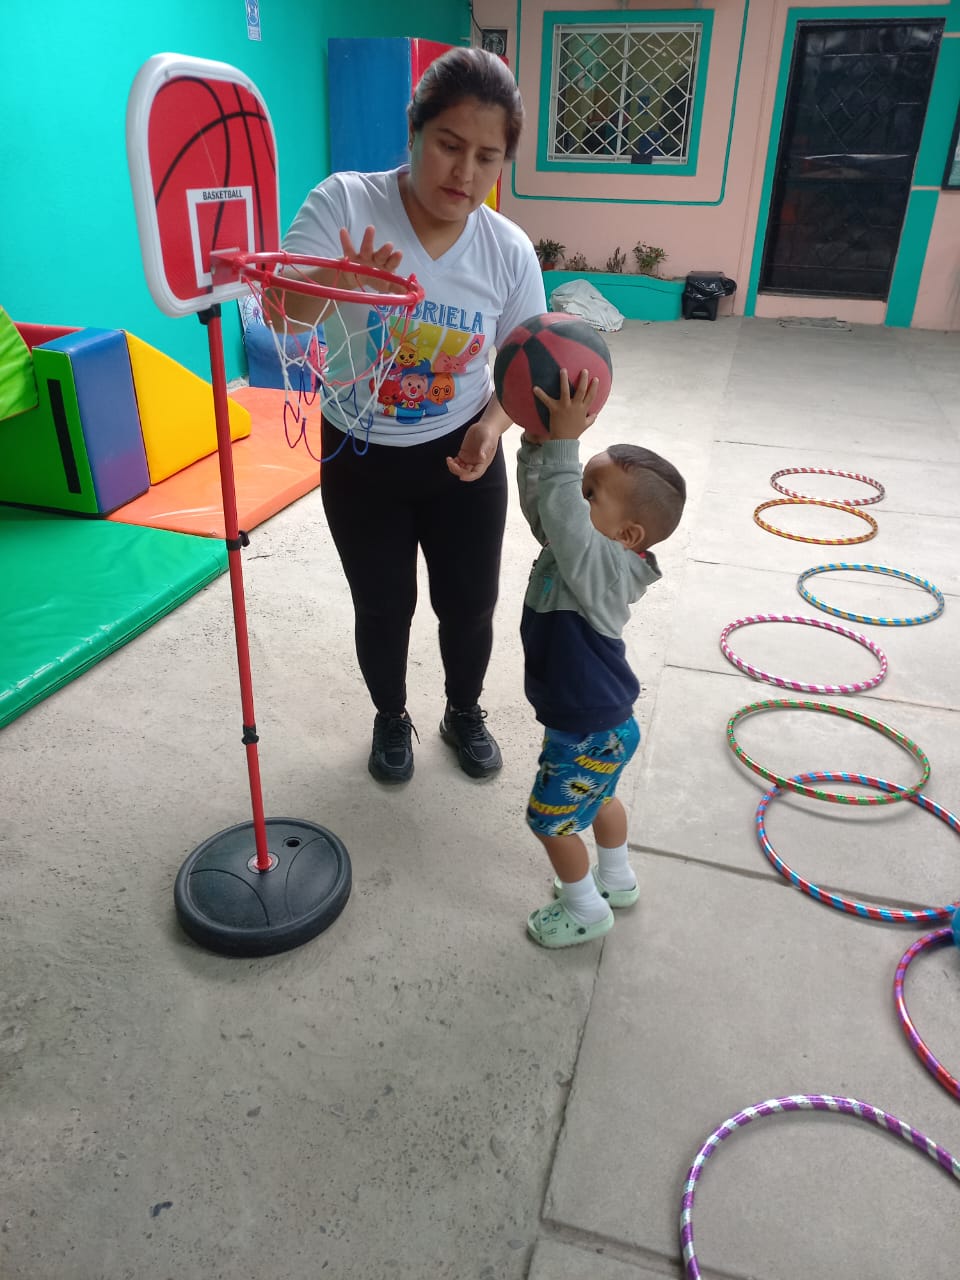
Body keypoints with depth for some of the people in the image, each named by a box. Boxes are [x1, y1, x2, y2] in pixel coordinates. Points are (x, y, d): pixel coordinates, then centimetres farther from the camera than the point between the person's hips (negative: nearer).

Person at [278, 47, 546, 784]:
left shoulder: (511, 251, -10)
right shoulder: (344, 204, -17)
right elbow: (280, 317, -26)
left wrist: (493, 425, -20)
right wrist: (332, 284, -49)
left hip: (463, 456, 2)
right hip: (360, 459, -1)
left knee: (470, 602, 13)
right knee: (383, 608, 11)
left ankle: (465, 713, 42)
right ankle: (392, 719, 40)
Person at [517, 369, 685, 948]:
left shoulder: (602, 565, -33)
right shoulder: (588, 547, -7)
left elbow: (562, 520, -49)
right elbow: (540, 501, -5)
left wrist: (564, 442, -50)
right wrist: (539, 440, -19)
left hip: (588, 730, -9)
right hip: (601, 720, 9)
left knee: (551, 818, 10)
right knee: (599, 798, 29)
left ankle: (586, 911, 32)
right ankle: (617, 880, 53)